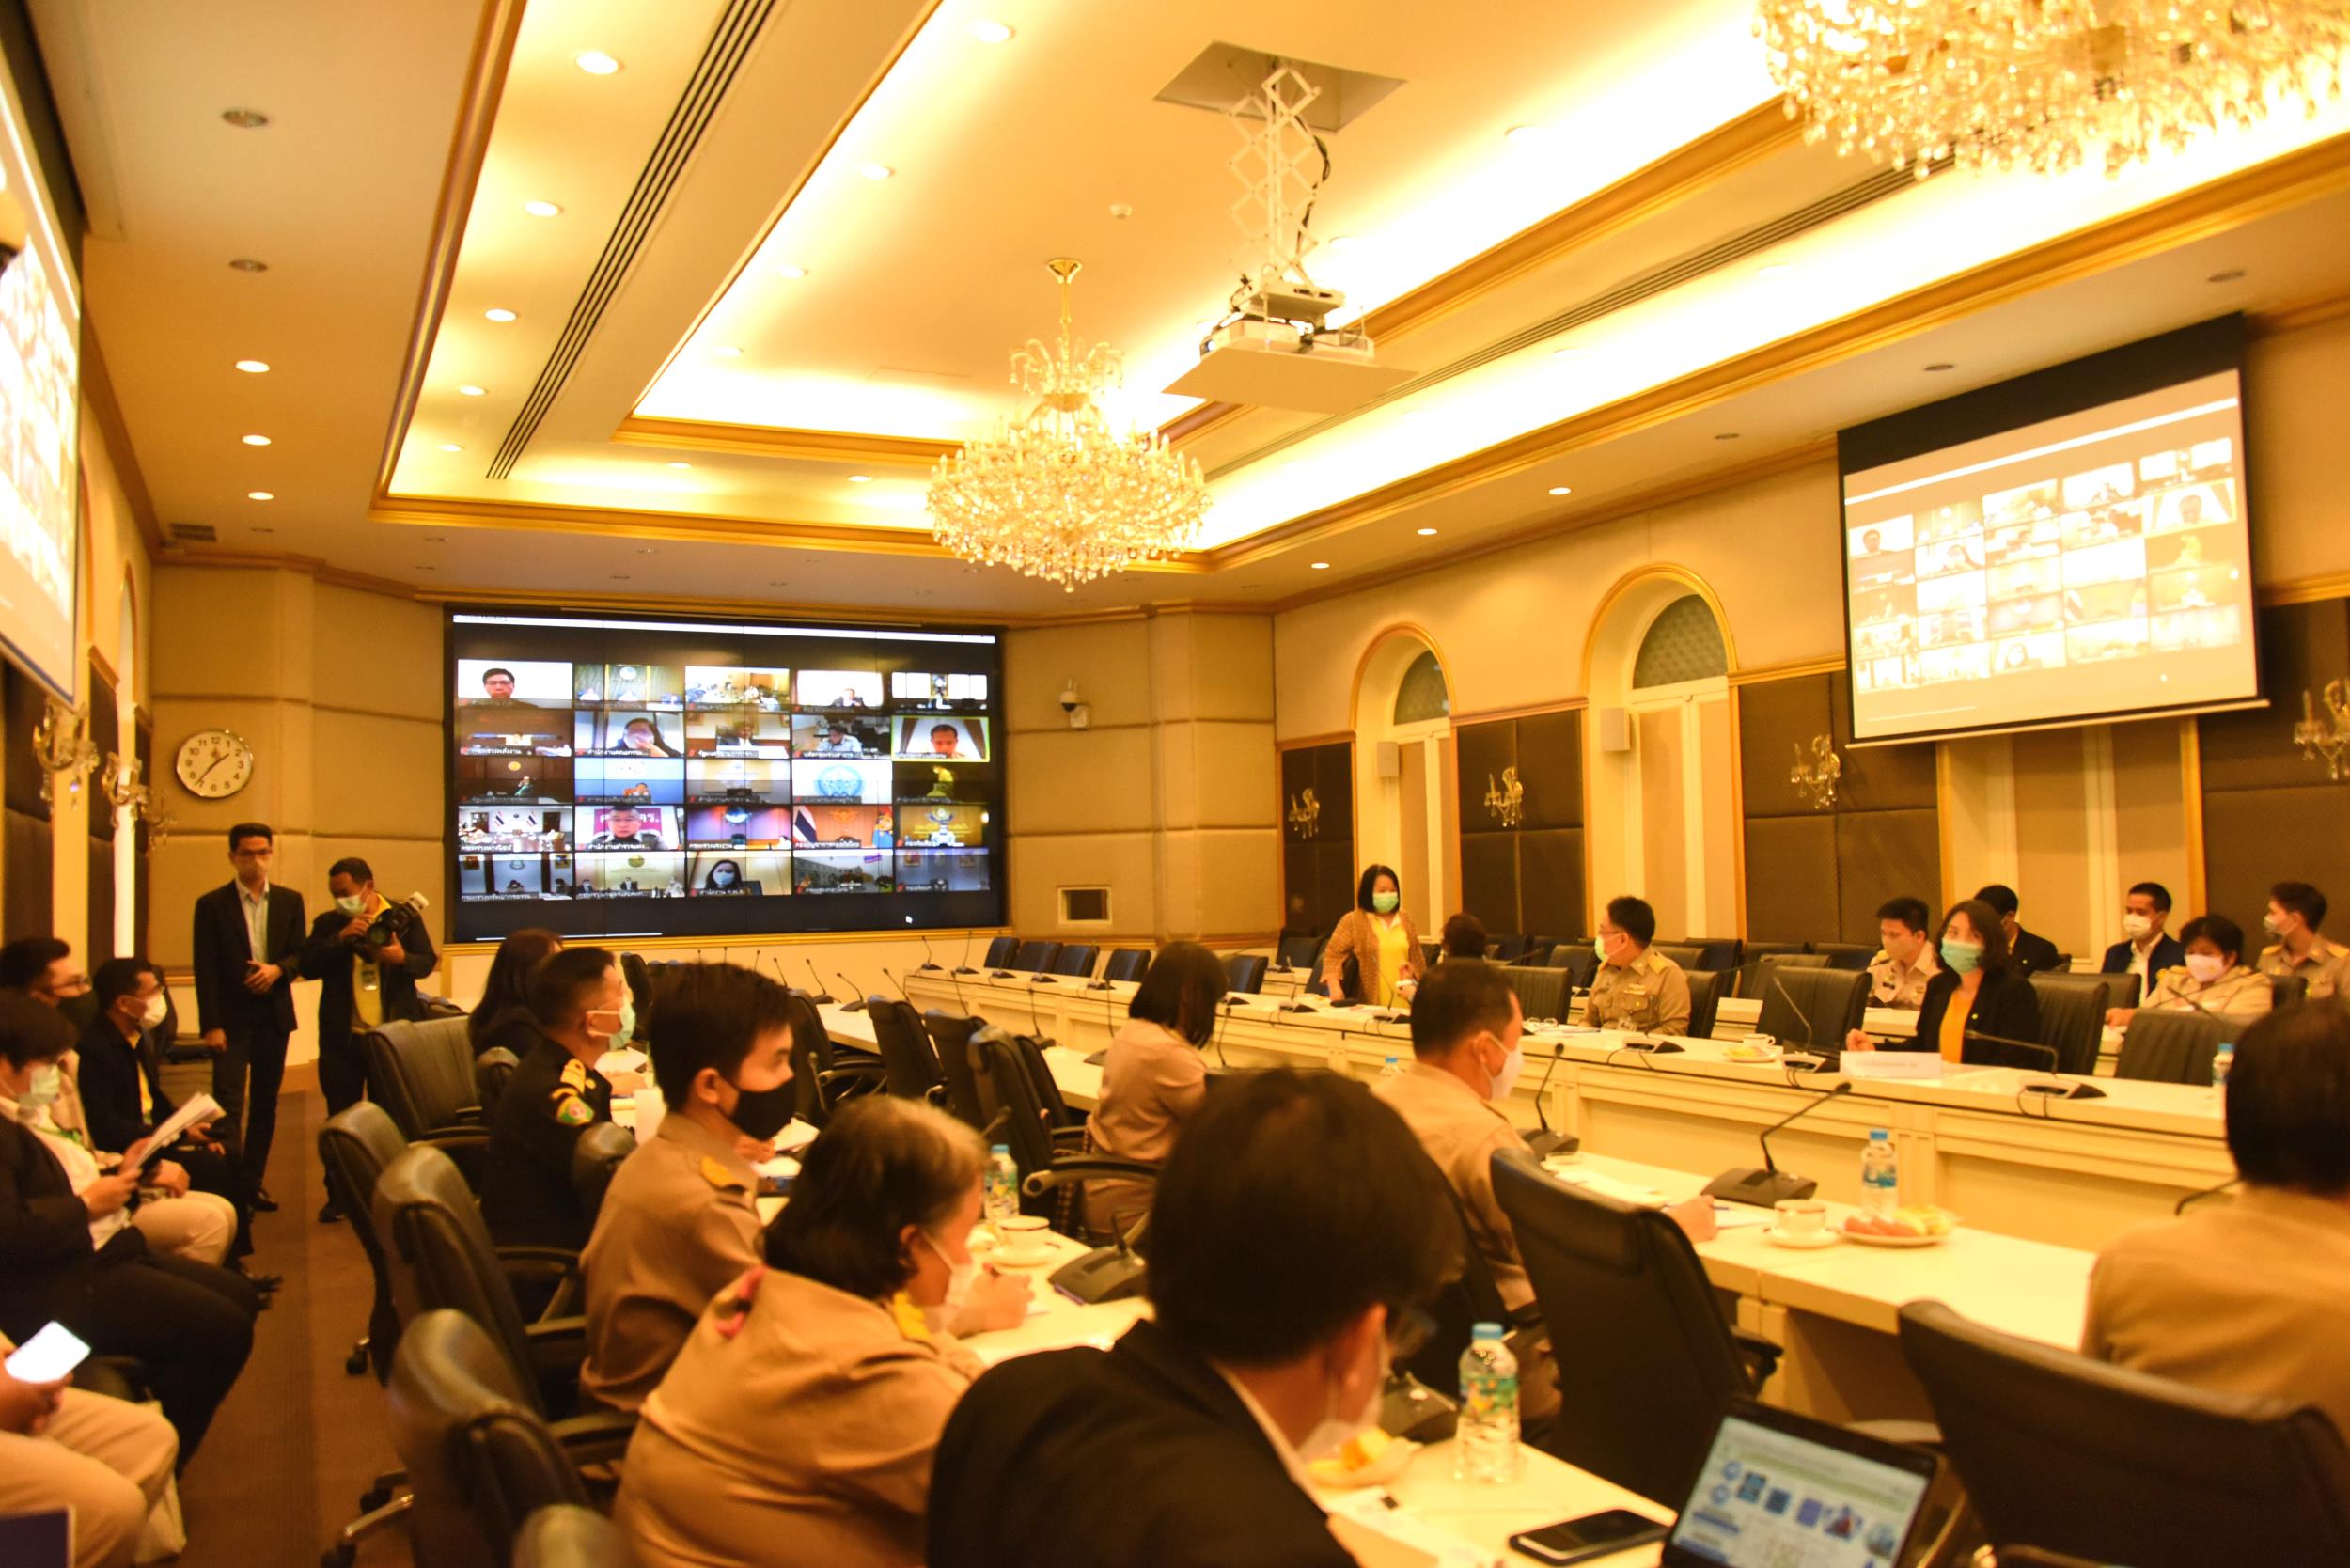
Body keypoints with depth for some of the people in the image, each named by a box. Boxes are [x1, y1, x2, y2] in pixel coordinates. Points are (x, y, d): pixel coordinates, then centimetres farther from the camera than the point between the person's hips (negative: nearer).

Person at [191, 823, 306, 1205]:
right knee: (228, 1102, -9)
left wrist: (278, 969, -13)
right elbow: (206, 969, -4)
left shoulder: (290, 901, 9)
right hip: (231, 1016, -3)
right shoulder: (212, 904, -1)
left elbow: (300, 954, 10)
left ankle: (255, 1180, 16)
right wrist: (211, 1025, -10)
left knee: (265, 1102, 8)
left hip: (273, 1015, 3)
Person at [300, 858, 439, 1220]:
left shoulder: (404, 917, -2)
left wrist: (402, 958, -23)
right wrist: (341, 938, -18)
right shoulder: (328, 923, 4)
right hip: (342, 1037, 2)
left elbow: (427, 961, -2)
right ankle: (338, 1196, 20)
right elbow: (308, 967, -6)